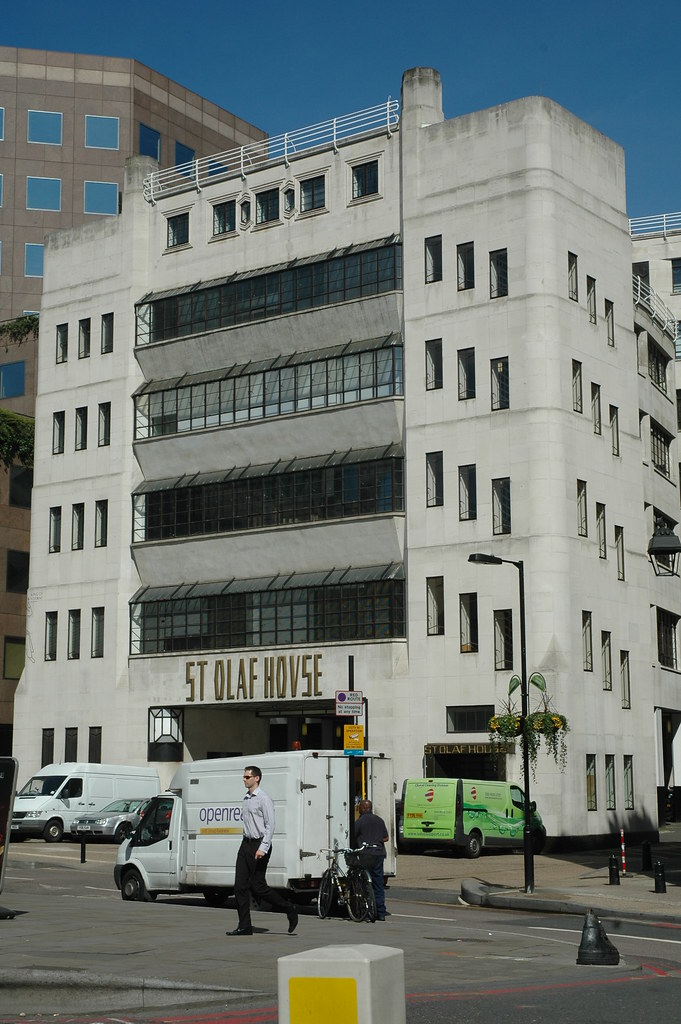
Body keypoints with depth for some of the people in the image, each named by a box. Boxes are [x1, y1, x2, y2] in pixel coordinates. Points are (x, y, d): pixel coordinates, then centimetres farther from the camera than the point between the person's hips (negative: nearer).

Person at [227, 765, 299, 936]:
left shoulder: (263, 799, -11)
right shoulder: (247, 799, 14)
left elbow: (270, 825, -15)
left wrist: (263, 848, -21)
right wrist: (247, 844, 13)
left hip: (259, 845, -8)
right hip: (246, 844, 8)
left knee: (258, 887, -5)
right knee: (240, 886, 2)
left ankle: (290, 910, 12)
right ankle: (244, 926, 6)